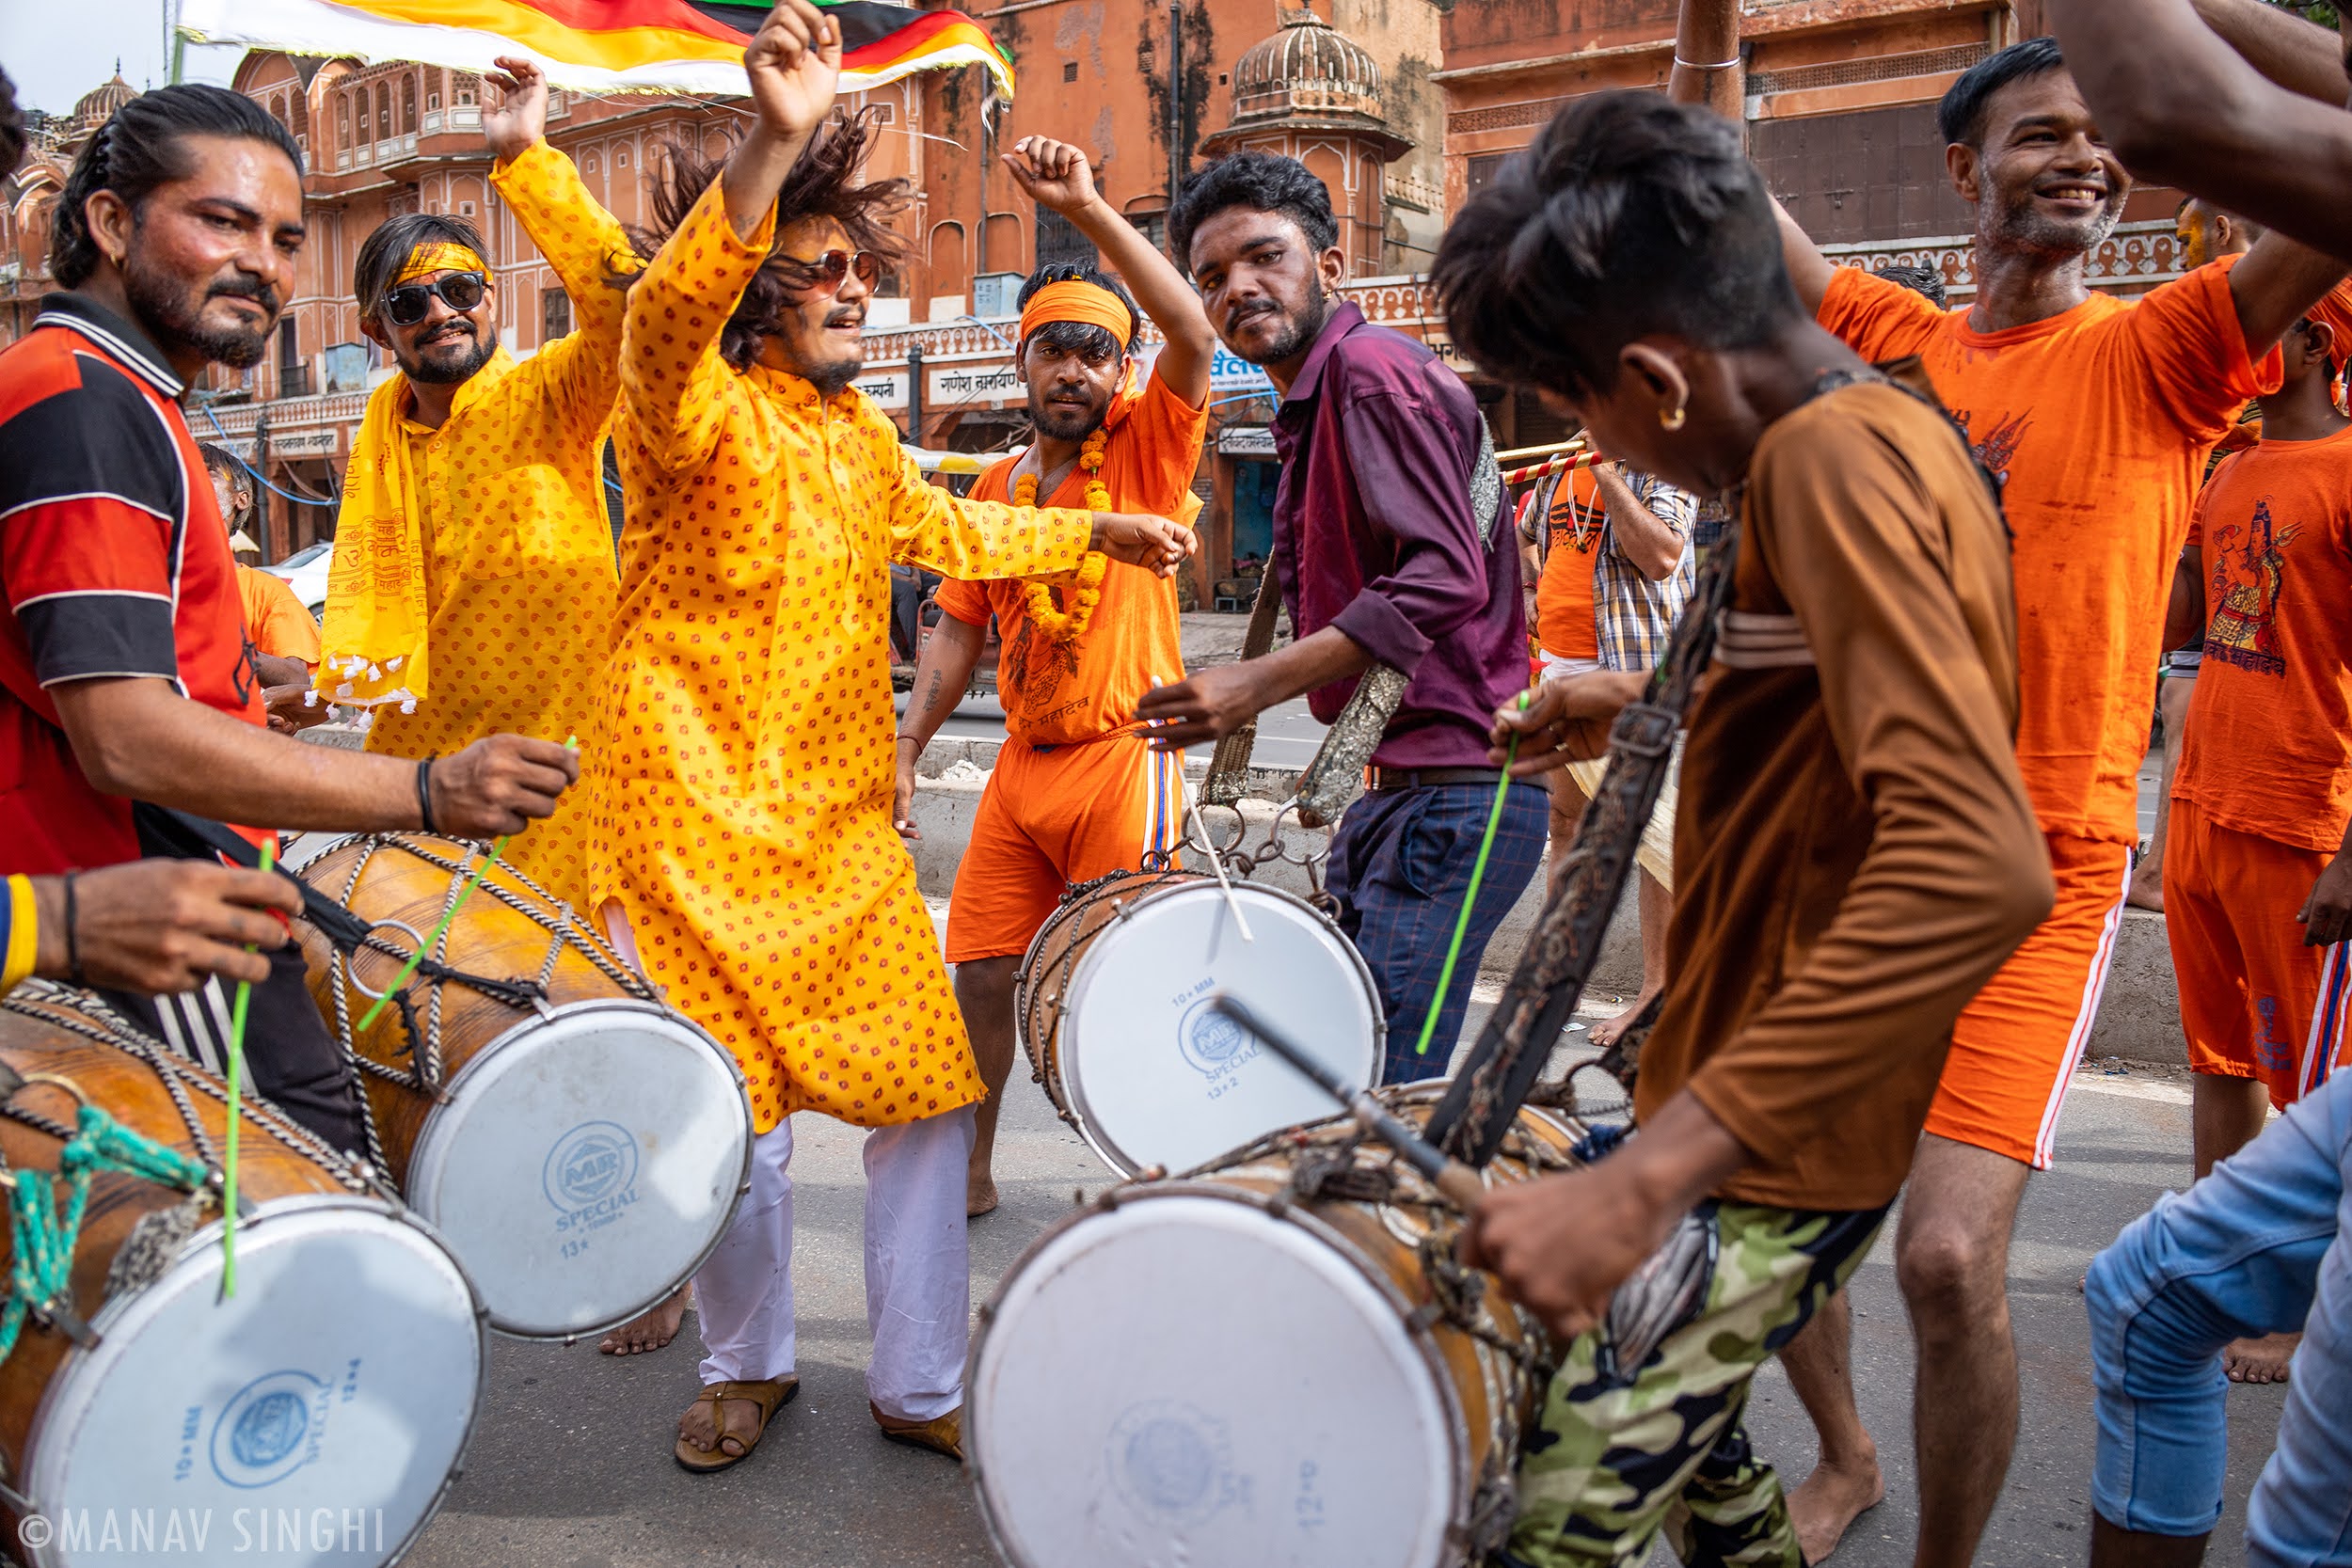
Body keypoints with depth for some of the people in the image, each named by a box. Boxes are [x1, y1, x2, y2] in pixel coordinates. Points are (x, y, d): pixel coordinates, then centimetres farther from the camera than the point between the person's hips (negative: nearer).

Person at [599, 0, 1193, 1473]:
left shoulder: (860, 435, 14)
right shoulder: (694, 411, -9)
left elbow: (944, 528, 33)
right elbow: (663, 322, -32)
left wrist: (1098, 532, 33)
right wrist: (775, 142, -45)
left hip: (844, 826, 6)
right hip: (700, 827, -6)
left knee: (932, 1091, 4)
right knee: (738, 1126, 3)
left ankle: (919, 1381, 22)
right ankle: (749, 1364, 30)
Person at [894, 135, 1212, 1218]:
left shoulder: (1147, 452, -3)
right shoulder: (996, 487, 12)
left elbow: (1192, 335, -21)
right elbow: (959, 628, 15)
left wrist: (1087, 209, -26)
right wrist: (904, 746, 6)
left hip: (1123, 756, -5)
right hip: (1021, 763, 5)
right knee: (981, 970, 8)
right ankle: (968, 1168, 24)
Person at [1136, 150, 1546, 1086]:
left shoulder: (1372, 369, -11)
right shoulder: (1309, 410, 21)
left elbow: (1446, 578, -23)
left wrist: (1259, 684, -27)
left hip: (1450, 797, -10)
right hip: (1391, 793, 11)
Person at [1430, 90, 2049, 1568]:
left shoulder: (1831, 454, -24)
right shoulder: (1892, 428, 8)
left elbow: (1979, 865, -37)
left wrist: (1657, 1171, -41)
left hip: (1770, 1155, -10)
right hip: (1768, 1098, 10)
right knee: (1681, 1433, 26)